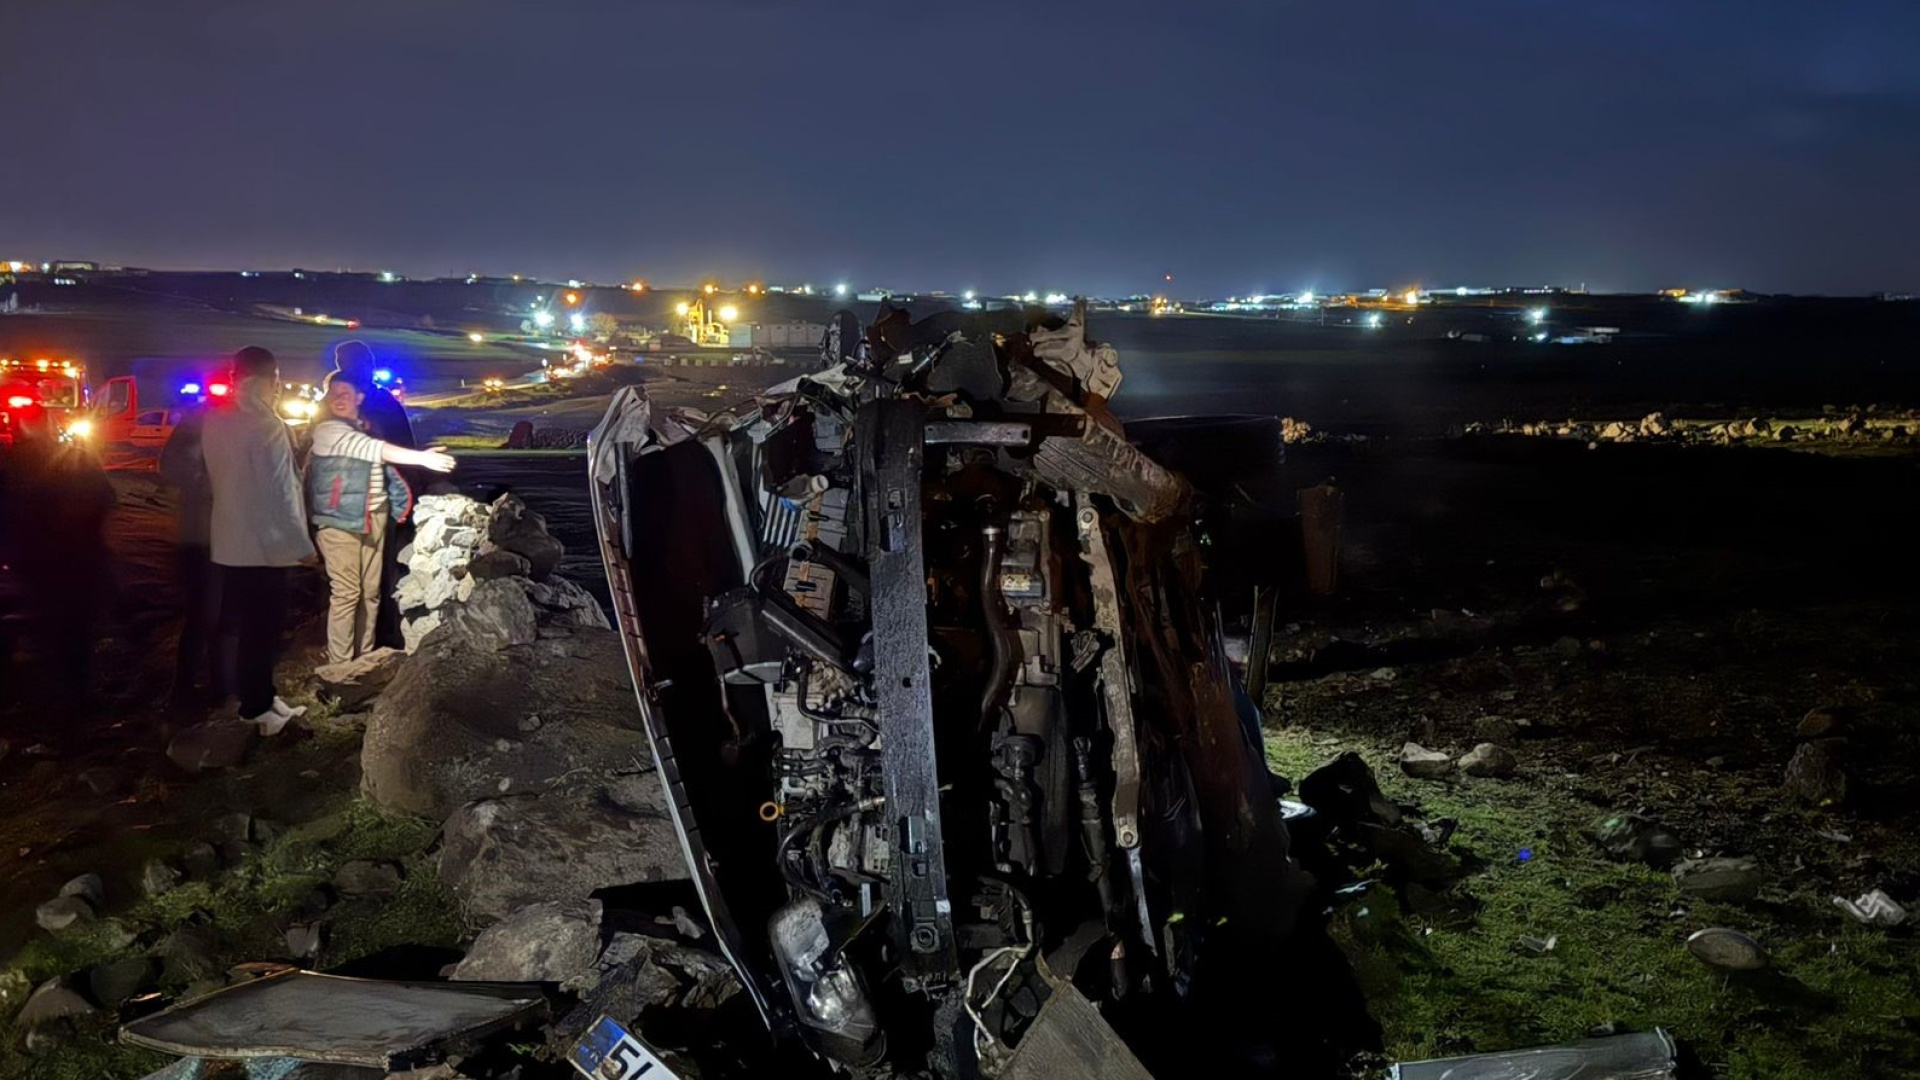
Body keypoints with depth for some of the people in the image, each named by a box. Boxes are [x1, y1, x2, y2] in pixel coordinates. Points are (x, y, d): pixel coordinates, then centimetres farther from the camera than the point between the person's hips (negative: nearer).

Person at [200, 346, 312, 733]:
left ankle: (255, 696, 23)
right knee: (262, 627, 1)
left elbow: (214, 479, 13)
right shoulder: (266, 425, -17)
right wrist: (300, 543, -14)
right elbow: (279, 492, -18)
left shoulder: (215, 422, 7)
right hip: (264, 543, -8)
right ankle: (256, 705, 6)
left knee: (236, 624, 13)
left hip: (228, 540, 8)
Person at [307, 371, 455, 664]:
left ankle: (365, 657, 16)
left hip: (373, 517, 7)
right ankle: (340, 665, -4)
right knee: (346, 592, -9)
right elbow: (373, 448, -22)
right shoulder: (326, 430, -9)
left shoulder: (366, 429, 15)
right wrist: (421, 457, -33)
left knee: (371, 590, 8)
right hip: (339, 519, -7)